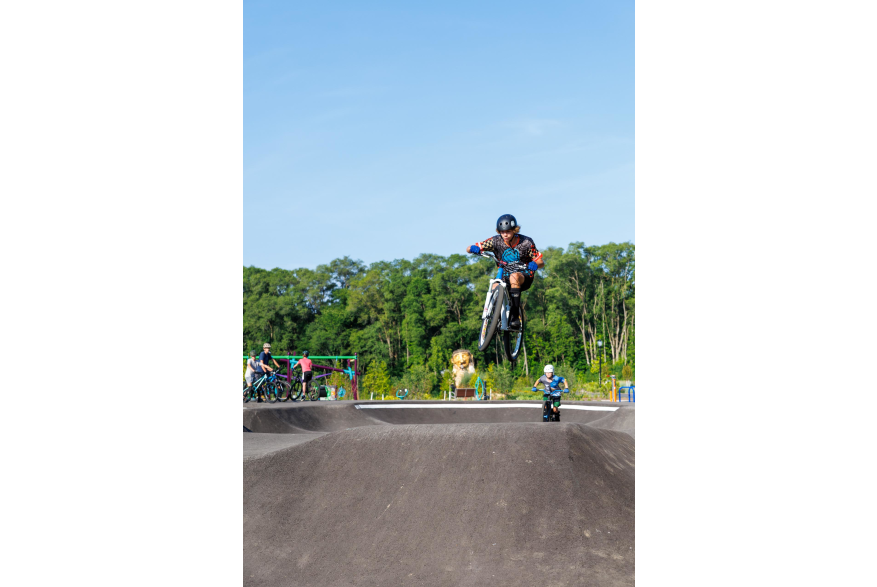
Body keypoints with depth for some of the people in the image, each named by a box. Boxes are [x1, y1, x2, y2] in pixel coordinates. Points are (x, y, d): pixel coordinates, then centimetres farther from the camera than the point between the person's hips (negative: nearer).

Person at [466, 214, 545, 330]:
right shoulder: (496, 241, -7)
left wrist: (535, 265, -33)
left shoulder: (526, 242, -10)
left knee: (514, 277, -38)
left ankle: (515, 316, -39)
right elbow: (468, 249, -7)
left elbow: (541, 263, -8)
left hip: (524, 277, -2)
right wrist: (473, 248, -33)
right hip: (505, 277, 2)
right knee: (495, 287, -32)